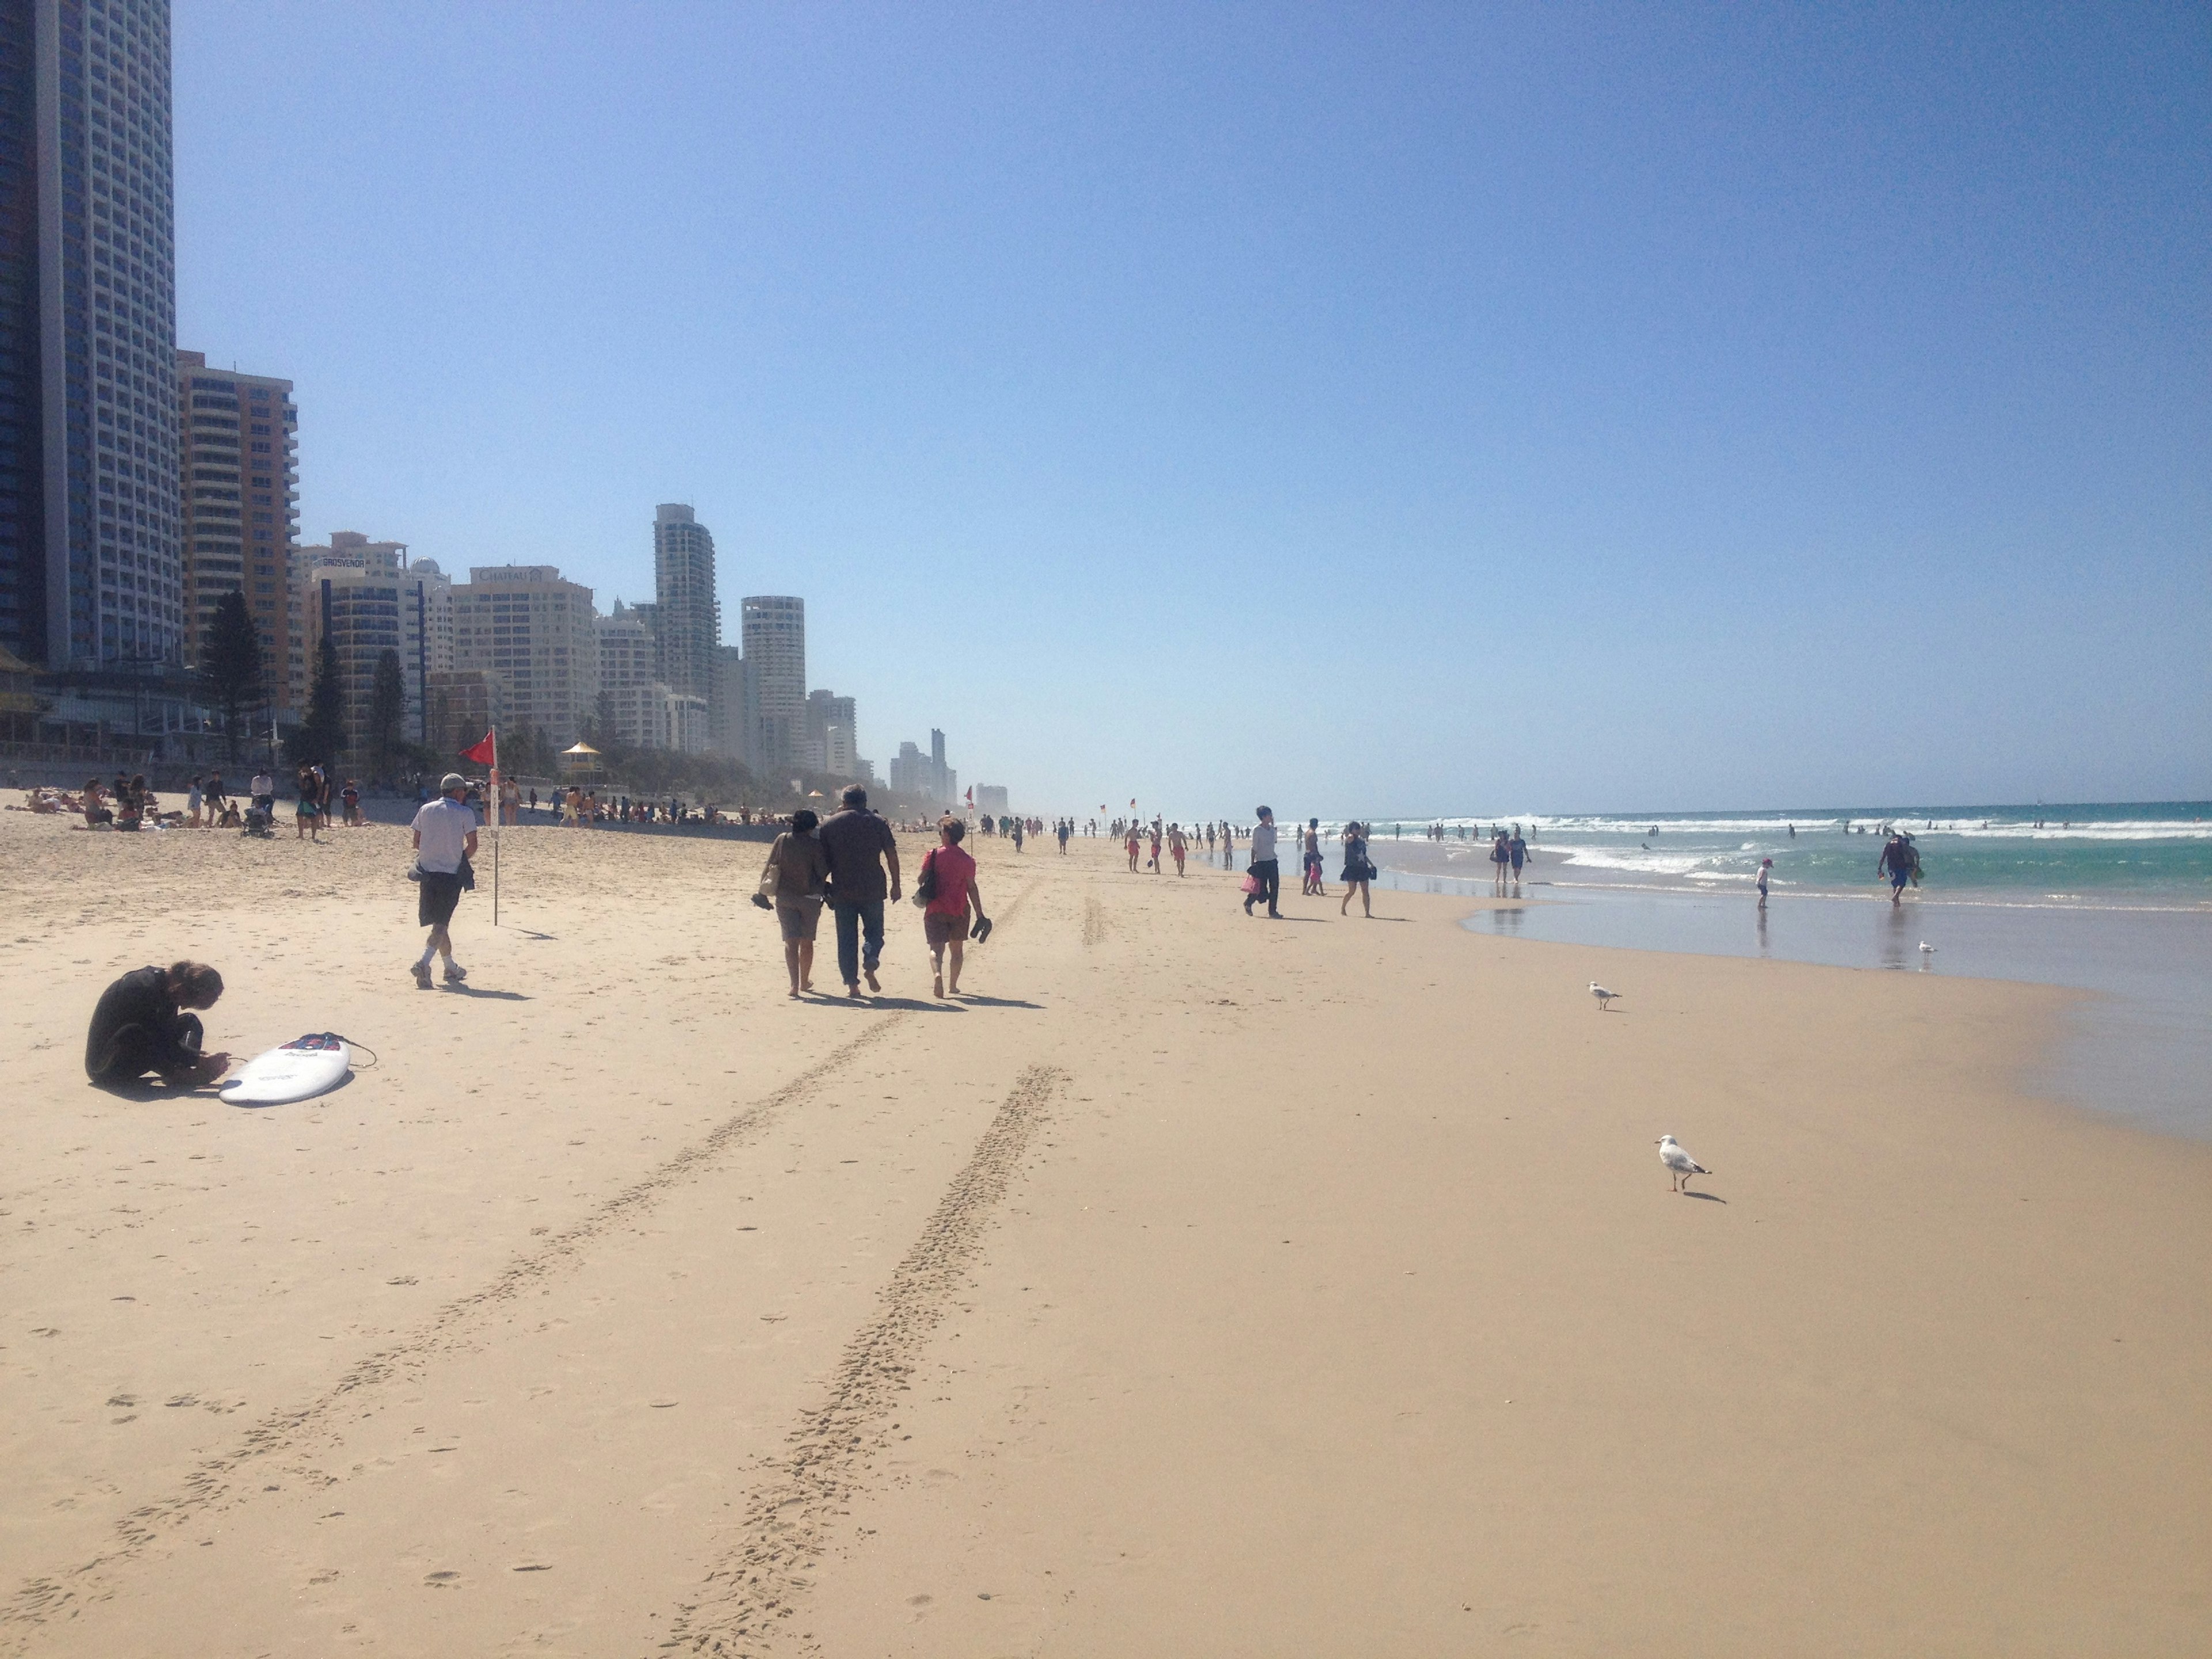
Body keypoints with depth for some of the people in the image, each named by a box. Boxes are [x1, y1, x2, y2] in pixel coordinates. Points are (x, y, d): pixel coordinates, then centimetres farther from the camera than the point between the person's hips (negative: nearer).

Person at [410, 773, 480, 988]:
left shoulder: (426, 810, 8)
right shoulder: (464, 813, -4)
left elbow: (416, 843, 10)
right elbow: (472, 846, -8)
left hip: (427, 871, 4)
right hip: (451, 873, -4)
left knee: (439, 921, 15)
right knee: (441, 923, -4)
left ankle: (451, 968, 25)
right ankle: (423, 962, -24)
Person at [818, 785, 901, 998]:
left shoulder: (829, 824, 7)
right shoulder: (878, 822, 3)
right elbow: (892, 855, 0)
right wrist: (896, 885, 6)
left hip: (842, 890, 1)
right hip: (872, 889, -1)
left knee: (846, 937, 7)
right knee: (874, 931, 12)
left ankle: (852, 984, 3)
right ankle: (870, 964, -15)